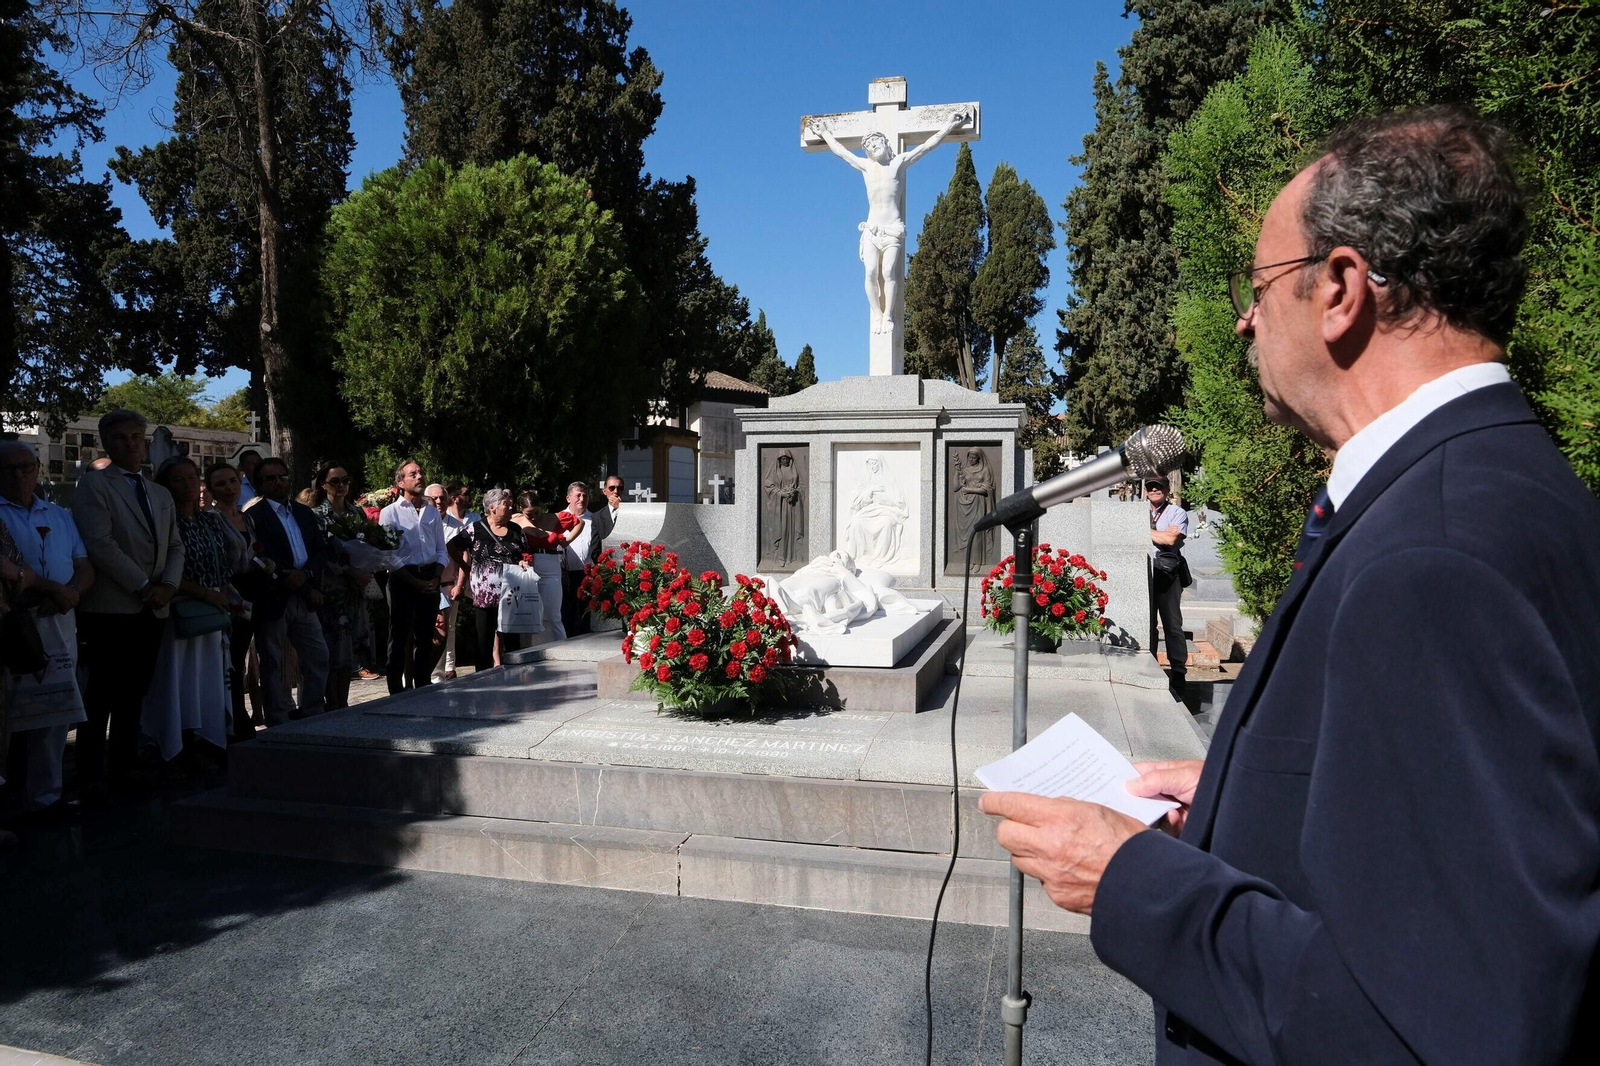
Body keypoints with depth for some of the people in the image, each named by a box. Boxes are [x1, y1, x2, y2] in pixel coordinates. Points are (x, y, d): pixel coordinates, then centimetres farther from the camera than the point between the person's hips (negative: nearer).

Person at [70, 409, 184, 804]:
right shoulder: (93, 485, -2)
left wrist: (169, 585, -1)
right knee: (100, 696, -2)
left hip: (153, 609, 6)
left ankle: (124, 768, 18)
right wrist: (144, 586, -13)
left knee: (133, 694, 10)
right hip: (109, 608, -6)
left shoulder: (161, 495, 19)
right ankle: (91, 778, 4)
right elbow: (100, 544, -13)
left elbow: (175, 546, 18)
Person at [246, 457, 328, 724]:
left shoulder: (305, 512, 15)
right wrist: (297, 583, -16)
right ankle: (280, 724, 11)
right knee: (273, 664, 4)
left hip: (303, 599, 6)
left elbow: (321, 551, 9)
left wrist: (305, 574, -10)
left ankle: (313, 716, 20)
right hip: (273, 599, -6)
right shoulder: (254, 515, -4)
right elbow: (258, 558, -14)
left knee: (318, 657, 9)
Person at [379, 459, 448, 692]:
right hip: (402, 580, -5)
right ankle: (397, 692, 5)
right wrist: (415, 582, -14)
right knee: (399, 638, 0)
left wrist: (435, 579, -3)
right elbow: (390, 555, -9)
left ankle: (423, 688, 18)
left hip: (430, 579, 5)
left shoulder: (433, 512, 13)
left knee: (425, 638, 10)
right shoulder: (390, 512, -3)